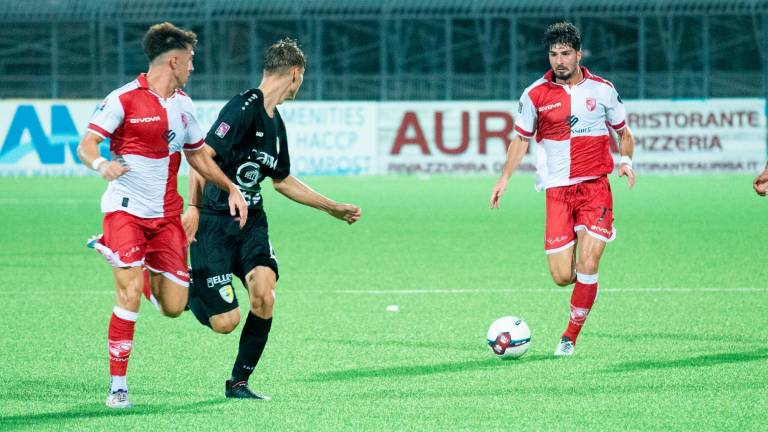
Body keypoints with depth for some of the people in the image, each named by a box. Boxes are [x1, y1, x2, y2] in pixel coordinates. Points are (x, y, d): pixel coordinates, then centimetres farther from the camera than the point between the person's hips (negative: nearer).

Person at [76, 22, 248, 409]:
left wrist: (232, 189, 12)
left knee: (174, 306, -1)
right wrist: (101, 164, -34)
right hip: (125, 210, -6)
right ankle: (117, 385, -7)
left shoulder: (183, 105, 12)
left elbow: (198, 155, 23)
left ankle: (148, 275, 34)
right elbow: (85, 146, -12)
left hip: (166, 214, 6)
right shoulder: (124, 99, -8)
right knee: (130, 295, -18)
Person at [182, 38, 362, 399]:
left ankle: (239, 382, -1)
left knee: (264, 294, -17)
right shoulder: (243, 109, -15)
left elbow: (282, 180, 27)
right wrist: (193, 209, -26)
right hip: (213, 224, -7)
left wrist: (333, 208, 32)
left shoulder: (275, 123, 14)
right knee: (225, 321, -10)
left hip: (250, 221, 7)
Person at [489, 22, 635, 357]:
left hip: (595, 187, -1)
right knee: (562, 276, -6)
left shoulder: (602, 90, 3)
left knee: (587, 265, -13)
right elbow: (521, 138, 14)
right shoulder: (535, 94, 3)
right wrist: (504, 178, 4)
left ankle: (571, 336, 3)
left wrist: (626, 160, -5)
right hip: (557, 189, 1)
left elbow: (624, 132, 15)